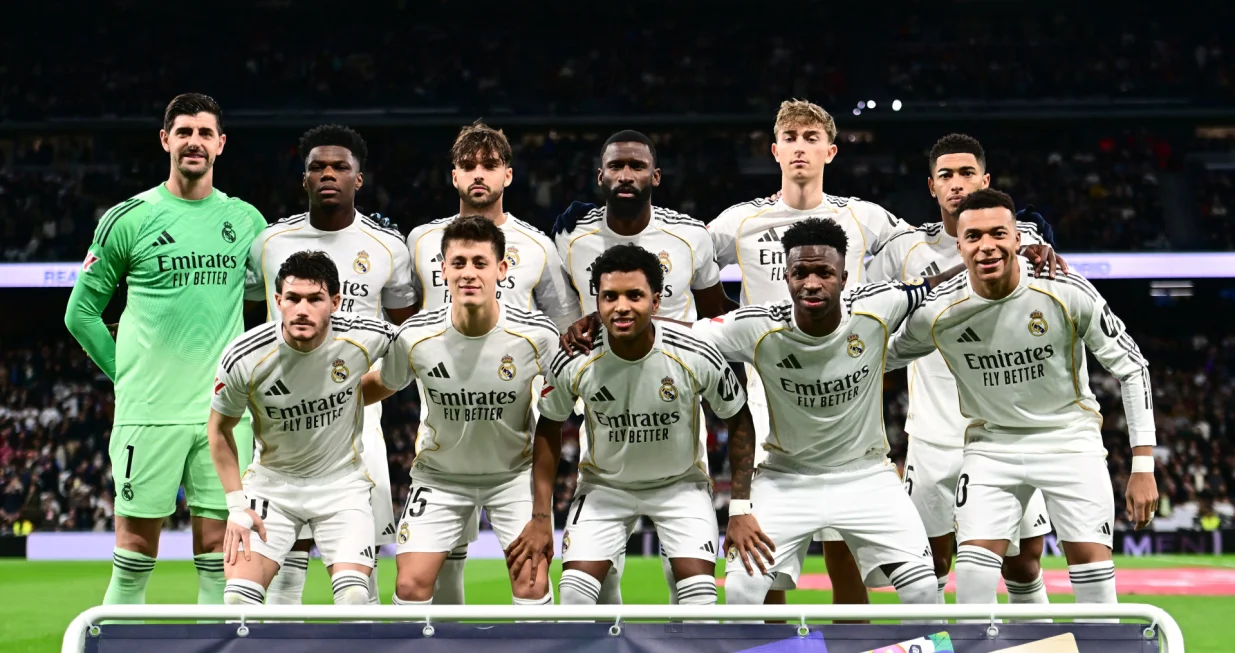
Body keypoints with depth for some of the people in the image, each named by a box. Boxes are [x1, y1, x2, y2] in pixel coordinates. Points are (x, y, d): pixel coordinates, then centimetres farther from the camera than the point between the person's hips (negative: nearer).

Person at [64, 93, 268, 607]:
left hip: (223, 411, 3)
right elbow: (82, 312, 5)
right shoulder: (127, 219, 0)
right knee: (135, 554, -1)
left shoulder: (246, 221, 9)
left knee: (217, 550, 3)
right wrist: (126, 373, 0)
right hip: (149, 411, -3)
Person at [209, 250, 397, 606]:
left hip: (343, 482, 0)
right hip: (271, 481, 0)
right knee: (238, 596, -15)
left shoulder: (365, 338, -18)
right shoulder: (243, 359, -19)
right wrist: (236, 504, -5)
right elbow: (219, 429, -1)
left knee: (354, 596, -20)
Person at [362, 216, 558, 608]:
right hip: (440, 474, 1)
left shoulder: (537, 335, -21)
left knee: (532, 581, -10)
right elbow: (381, 385, 3)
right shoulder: (415, 336, -20)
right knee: (412, 584, -6)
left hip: (515, 472, -1)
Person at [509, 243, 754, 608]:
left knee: (699, 589, -15)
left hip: (681, 483, -1)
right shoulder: (573, 363, -22)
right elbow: (549, 430, -3)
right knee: (574, 590, -12)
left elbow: (739, 423, -8)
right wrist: (541, 519, -4)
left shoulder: (696, 358, -24)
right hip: (604, 485, 1)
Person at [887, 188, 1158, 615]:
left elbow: (1132, 368, -8)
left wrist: (1143, 468, -11)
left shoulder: (1066, 294, -18)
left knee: (1091, 559, -9)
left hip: (1069, 437, -1)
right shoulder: (937, 312, -14)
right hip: (992, 445, 1)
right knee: (974, 564, -14)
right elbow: (881, 358, 7)